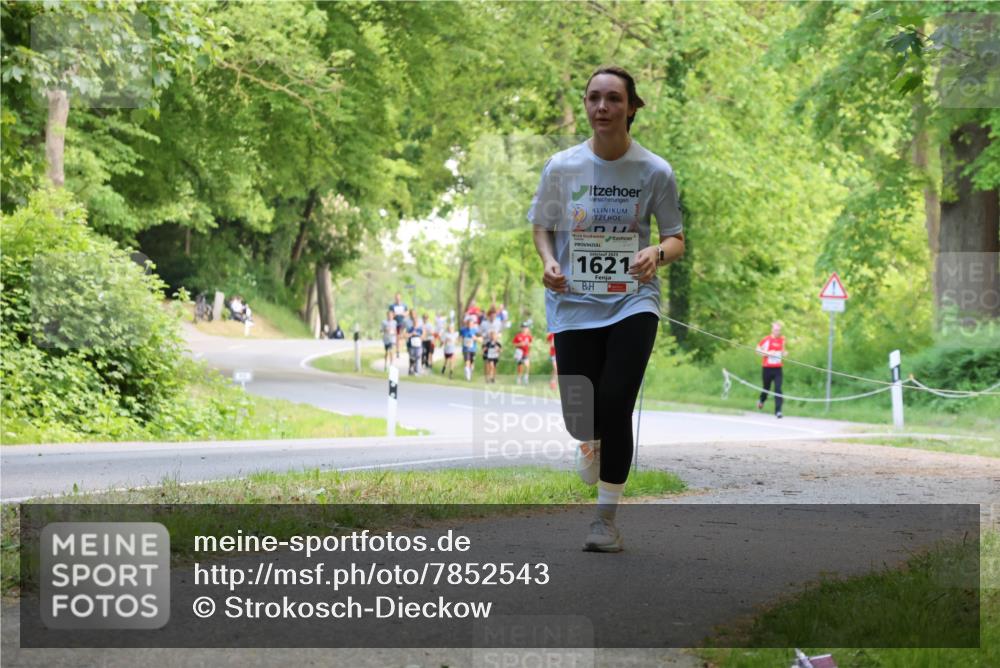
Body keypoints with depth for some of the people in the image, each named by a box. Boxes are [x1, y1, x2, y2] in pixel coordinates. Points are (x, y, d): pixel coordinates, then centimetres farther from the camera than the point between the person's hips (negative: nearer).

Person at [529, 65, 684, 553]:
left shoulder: (655, 171, -4)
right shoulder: (561, 167, -3)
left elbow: (676, 239, 4)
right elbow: (541, 226, 11)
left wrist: (657, 253, -19)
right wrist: (548, 261, -9)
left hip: (633, 302, -1)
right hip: (575, 304, 1)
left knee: (614, 405, -15)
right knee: (578, 416, -1)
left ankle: (607, 517, 1)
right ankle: (593, 441, 40)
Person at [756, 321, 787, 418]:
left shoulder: (782, 340, 6)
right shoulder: (766, 340, -7)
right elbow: (758, 350, -1)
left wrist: (785, 353, 0)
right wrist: (767, 354, -17)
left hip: (777, 369, 2)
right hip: (767, 368, -2)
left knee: (778, 390, -10)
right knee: (766, 389, 12)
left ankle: (778, 411, -12)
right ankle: (761, 401, 45)